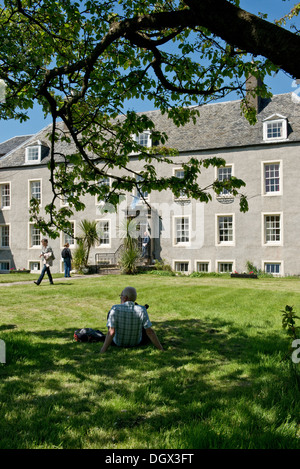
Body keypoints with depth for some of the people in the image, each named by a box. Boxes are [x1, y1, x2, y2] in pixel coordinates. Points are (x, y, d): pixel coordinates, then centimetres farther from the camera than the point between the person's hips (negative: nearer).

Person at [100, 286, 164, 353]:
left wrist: (102, 352, -28)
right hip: (137, 343, 0)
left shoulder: (115, 309, -25)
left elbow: (111, 332, -31)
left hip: (118, 342, 0)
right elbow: (150, 331, -23)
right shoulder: (141, 310, -22)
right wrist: (161, 349, -17)